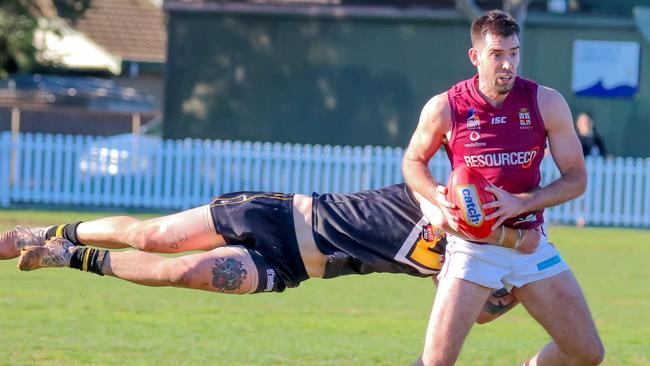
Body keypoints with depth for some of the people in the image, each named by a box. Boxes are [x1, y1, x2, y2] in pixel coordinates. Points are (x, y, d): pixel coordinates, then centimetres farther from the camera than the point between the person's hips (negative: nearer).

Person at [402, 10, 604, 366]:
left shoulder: (547, 103, -4)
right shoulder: (445, 108, -8)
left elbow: (576, 178, -1)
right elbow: (412, 162, 9)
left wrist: (521, 202, -18)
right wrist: (439, 197, -12)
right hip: (472, 247, -3)